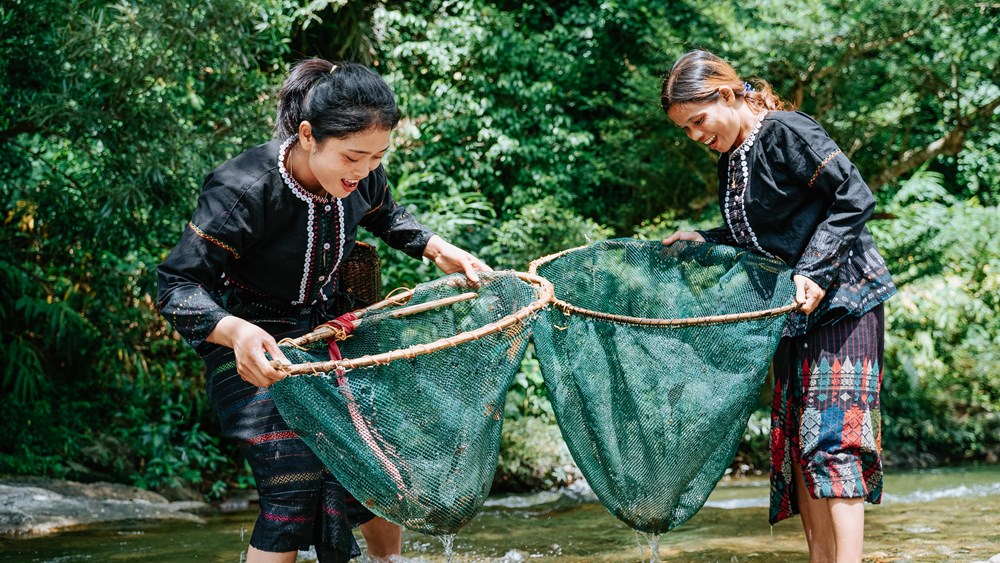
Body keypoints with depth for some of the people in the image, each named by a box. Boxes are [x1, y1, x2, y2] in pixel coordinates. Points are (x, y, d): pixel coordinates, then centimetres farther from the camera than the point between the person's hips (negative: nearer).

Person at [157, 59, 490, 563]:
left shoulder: (360, 177, -12)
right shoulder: (244, 191, -31)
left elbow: (386, 218, 14)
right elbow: (178, 285, -29)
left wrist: (440, 251, 0)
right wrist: (236, 332, -46)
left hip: (326, 330, 6)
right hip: (253, 349, -6)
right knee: (296, 486, -19)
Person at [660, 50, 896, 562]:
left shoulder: (786, 132, -13)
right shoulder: (731, 161, 12)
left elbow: (855, 200, -18)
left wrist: (815, 273, -23)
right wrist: (703, 242, 9)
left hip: (841, 300, -9)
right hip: (795, 312, 9)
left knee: (830, 435, -15)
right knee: (796, 439, 6)